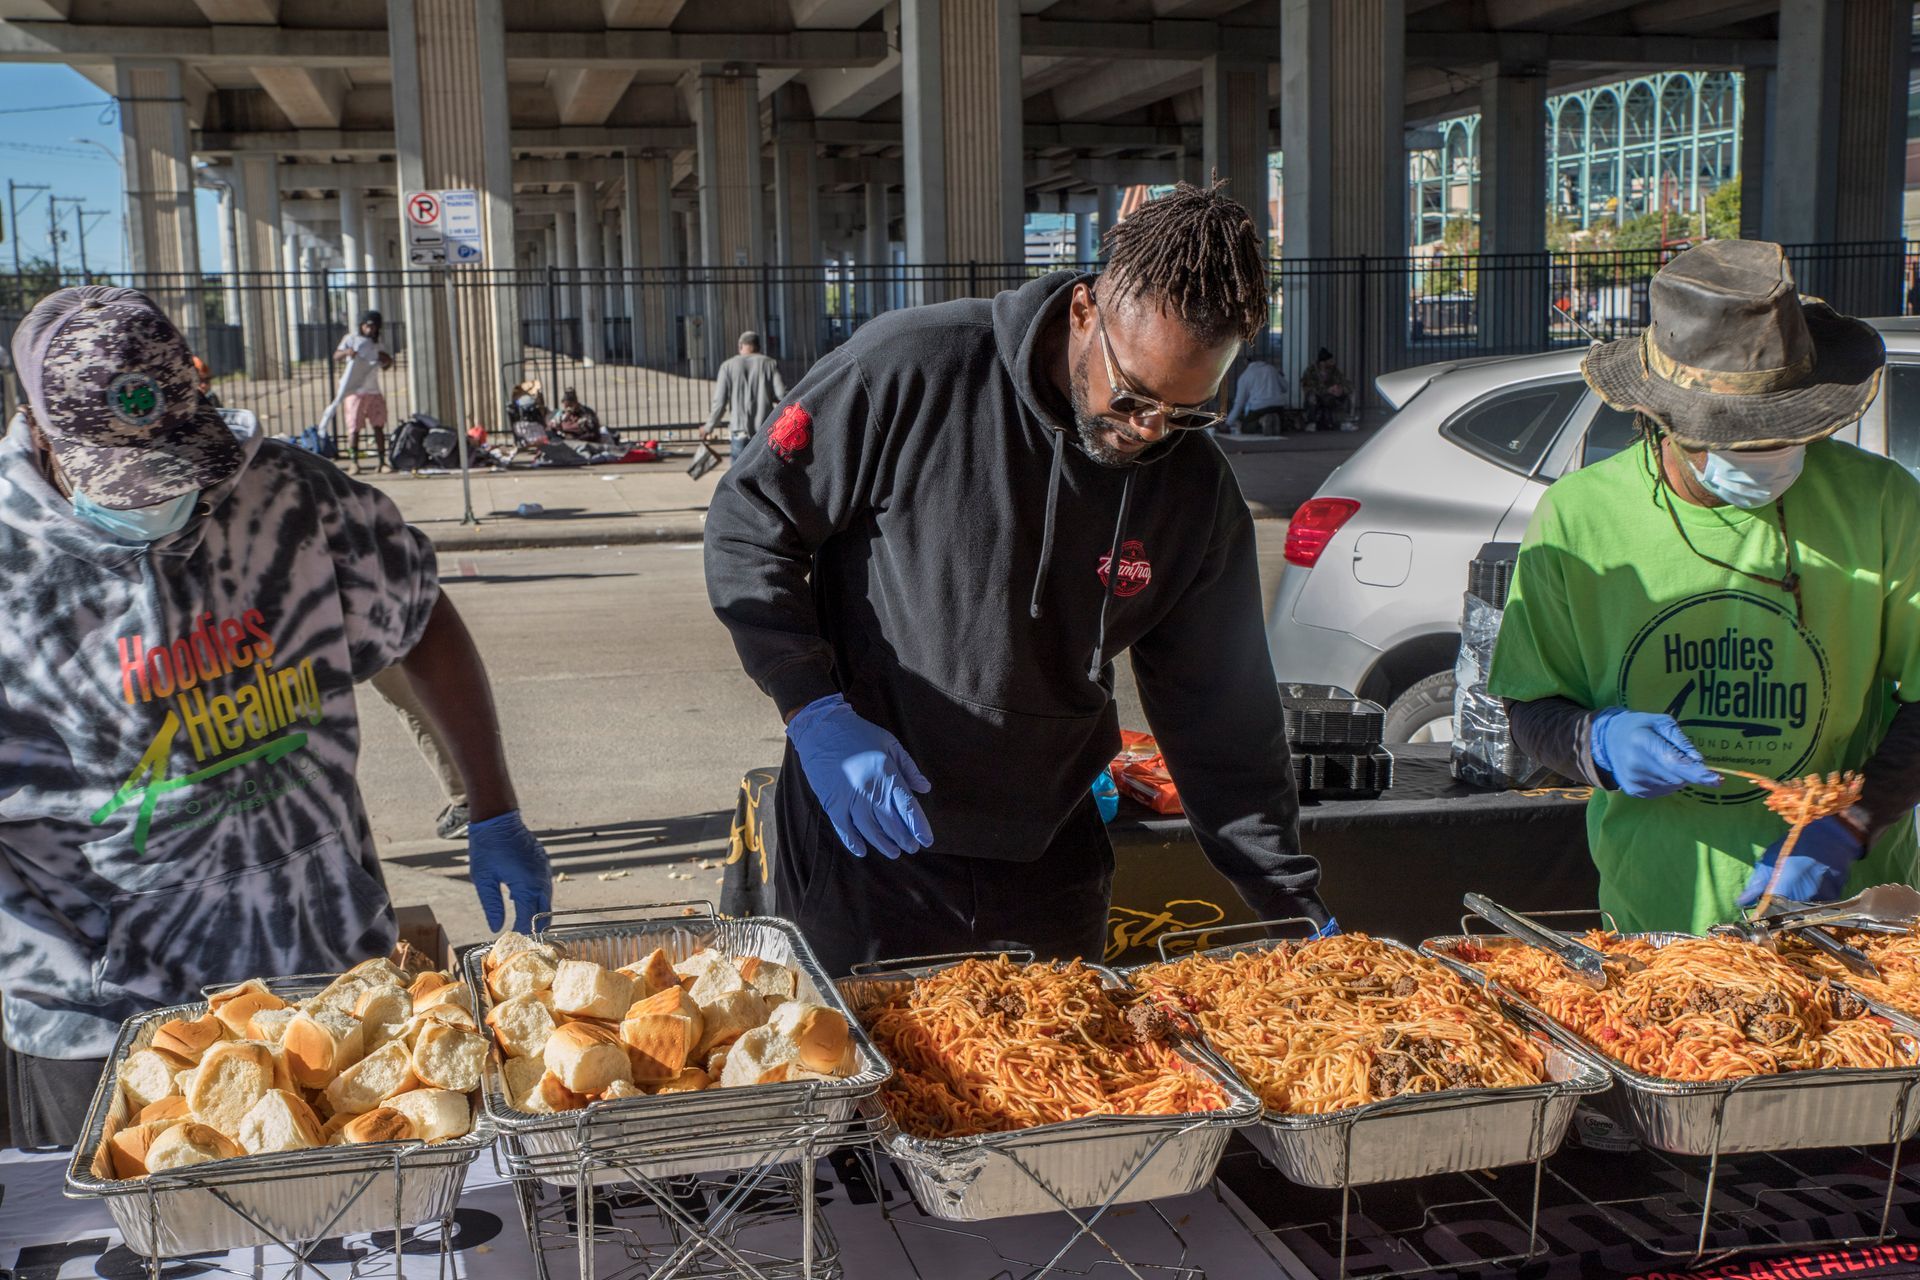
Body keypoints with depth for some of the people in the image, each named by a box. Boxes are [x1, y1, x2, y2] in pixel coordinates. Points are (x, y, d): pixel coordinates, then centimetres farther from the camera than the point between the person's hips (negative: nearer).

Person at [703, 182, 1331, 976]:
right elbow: (746, 527, -9)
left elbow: (1224, 720, 3)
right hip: (860, 850, -3)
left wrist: (1297, 911, 2)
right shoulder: (914, 371, -18)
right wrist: (817, 714, -19)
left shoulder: (1198, 492, -4)